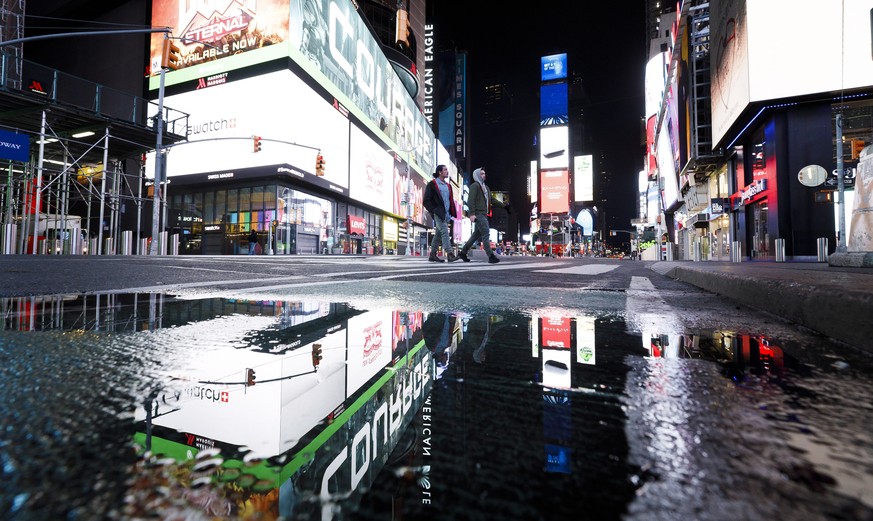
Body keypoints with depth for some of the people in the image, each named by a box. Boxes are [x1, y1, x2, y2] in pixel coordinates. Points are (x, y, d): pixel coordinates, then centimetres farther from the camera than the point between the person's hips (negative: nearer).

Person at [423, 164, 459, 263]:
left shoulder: (448, 186, 22)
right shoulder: (432, 184, 0)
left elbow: (451, 200, 24)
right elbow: (426, 200, -5)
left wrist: (452, 212, 12)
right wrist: (433, 210, -14)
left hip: (446, 214, 7)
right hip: (438, 213, -7)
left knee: (438, 234, 9)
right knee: (444, 231, -18)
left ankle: (432, 255, 15)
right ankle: (449, 254, -23)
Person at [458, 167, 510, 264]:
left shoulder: (486, 187, 23)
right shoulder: (474, 186, -5)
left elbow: (492, 199, 25)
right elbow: (470, 200, -15)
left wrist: (504, 206, 18)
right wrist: (472, 213, -25)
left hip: (483, 214, 9)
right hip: (478, 214, -9)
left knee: (476, 234, 11)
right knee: (485, 233, -15)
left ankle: (462, 253, 20)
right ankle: (491, 256, -18)